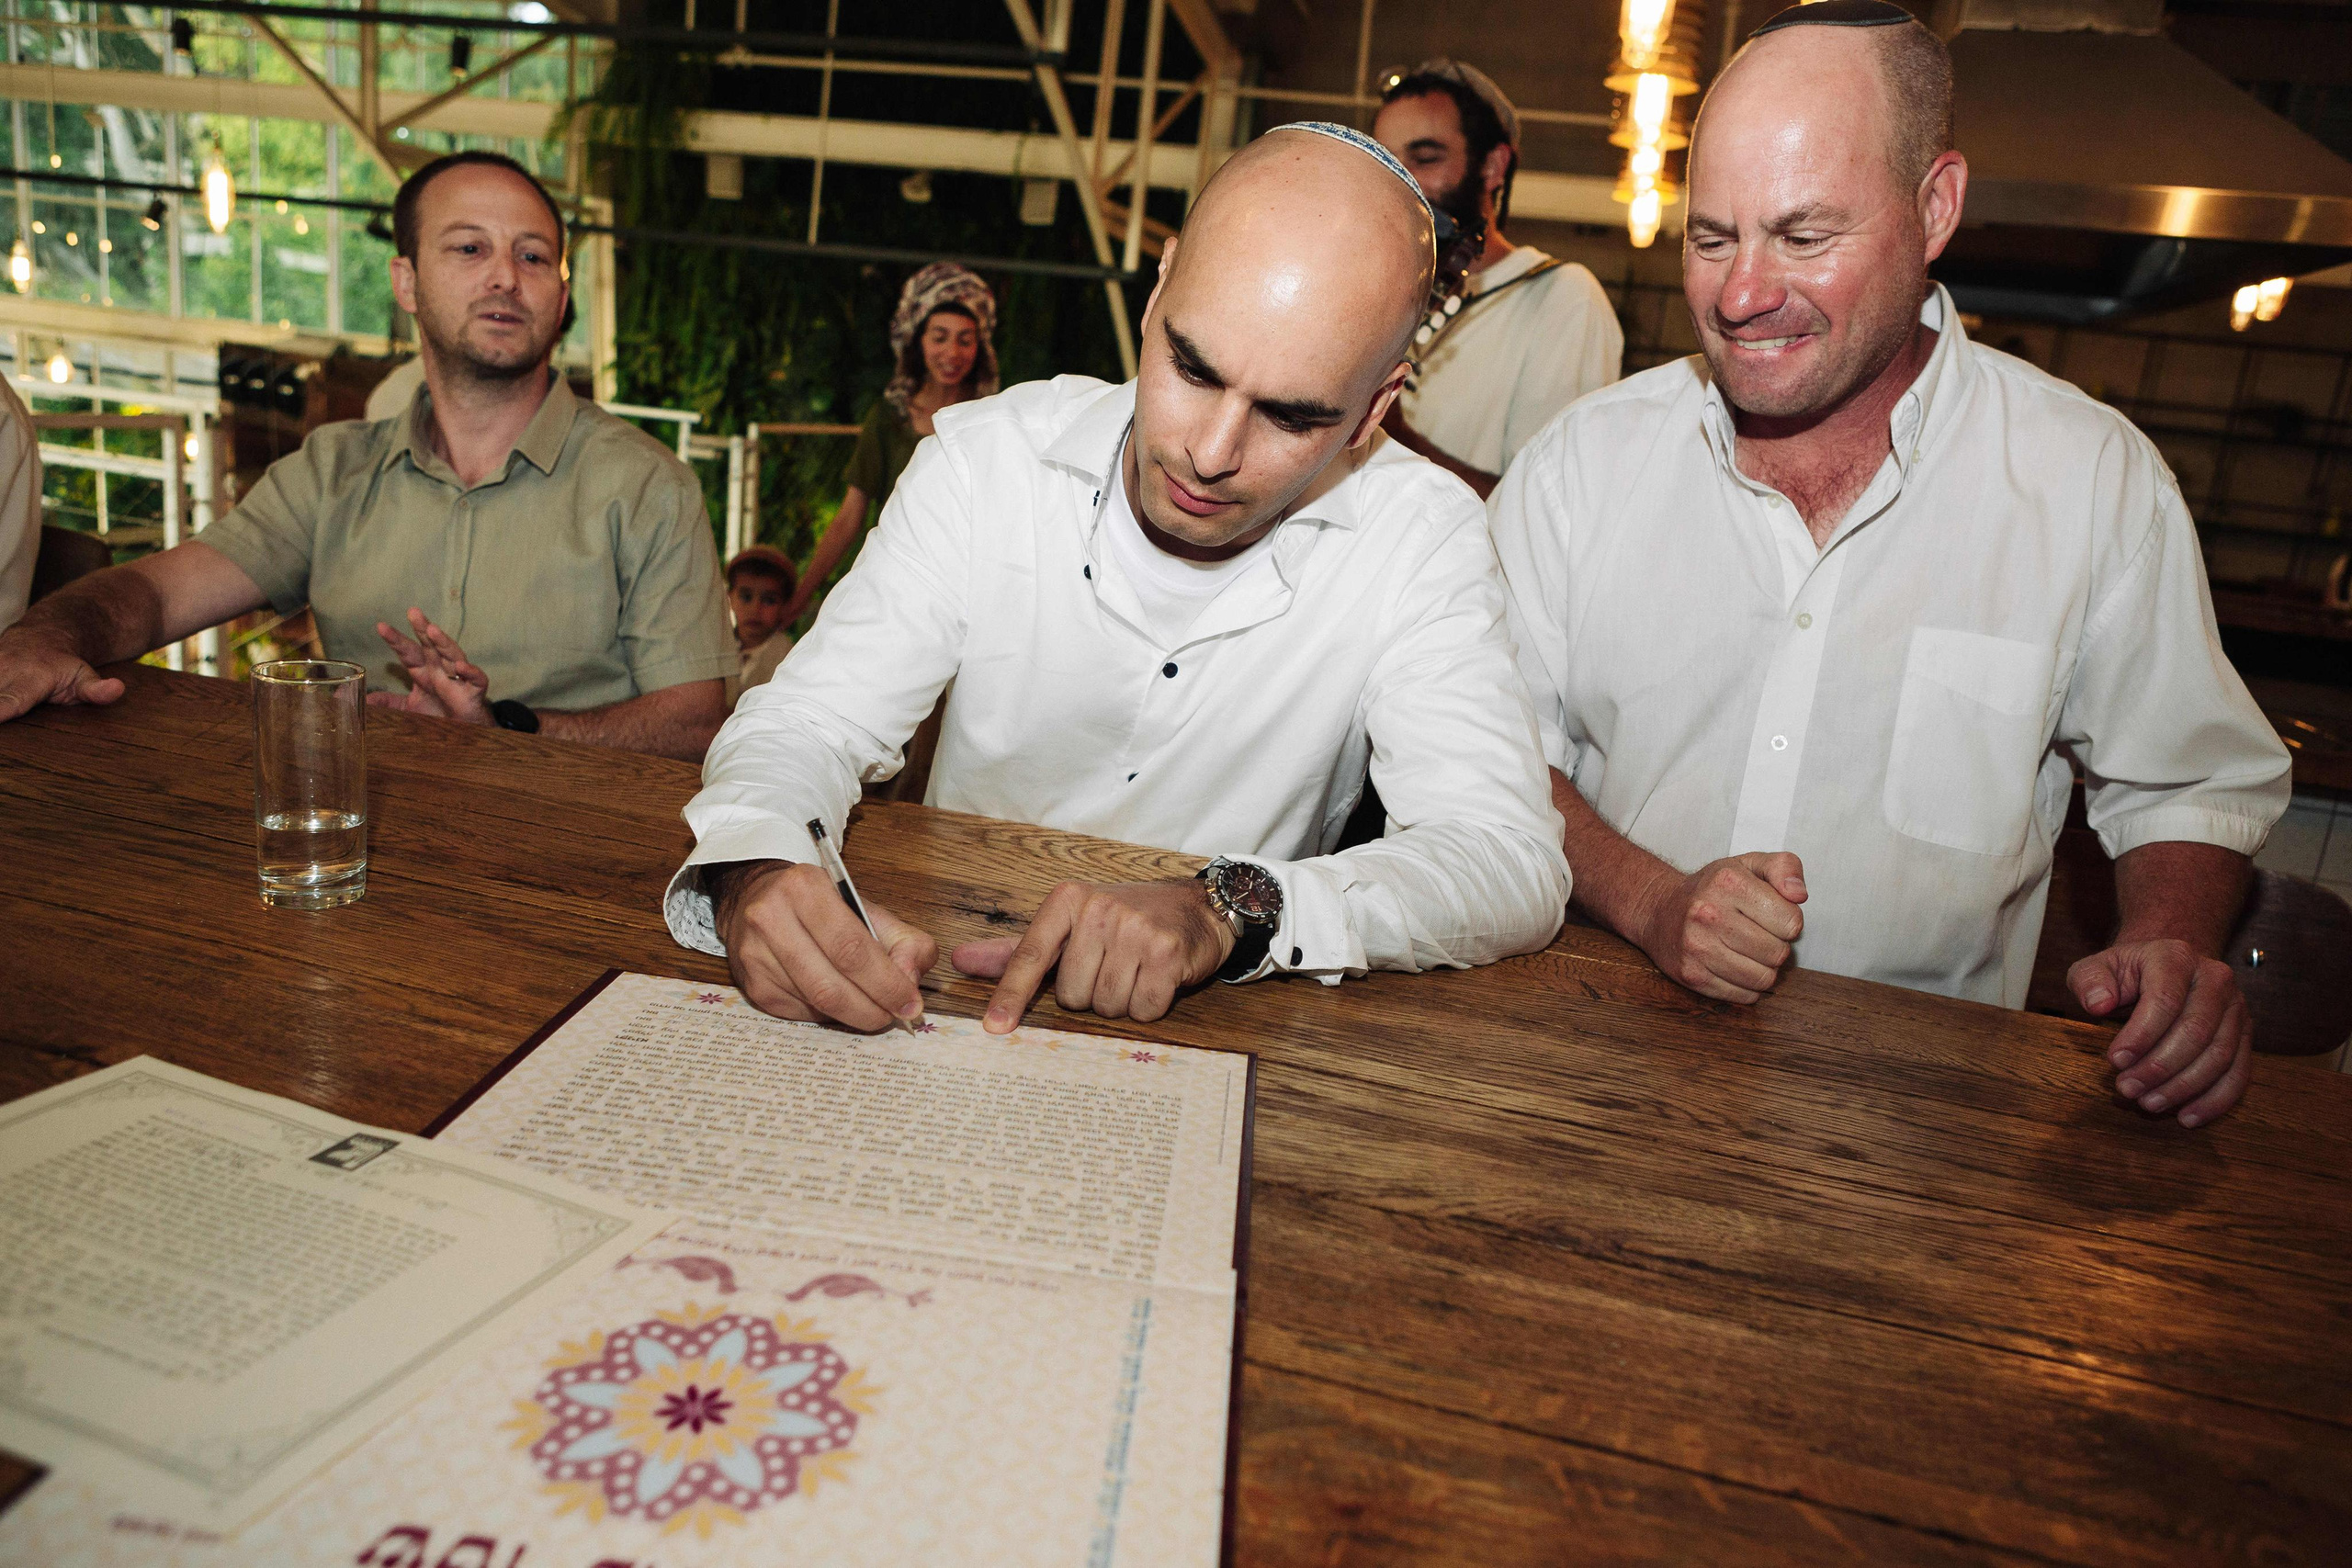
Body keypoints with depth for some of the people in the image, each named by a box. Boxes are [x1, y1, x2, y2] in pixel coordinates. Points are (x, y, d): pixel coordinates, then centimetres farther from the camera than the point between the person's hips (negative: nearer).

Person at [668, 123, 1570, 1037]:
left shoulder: (1423, 540, -14)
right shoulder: (986, 461, -10)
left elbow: (1514, 863, -20)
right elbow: (809, 721, -9)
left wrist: (1229, 910, -36)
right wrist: (751, 864, -33)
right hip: (953, 1007, 2)